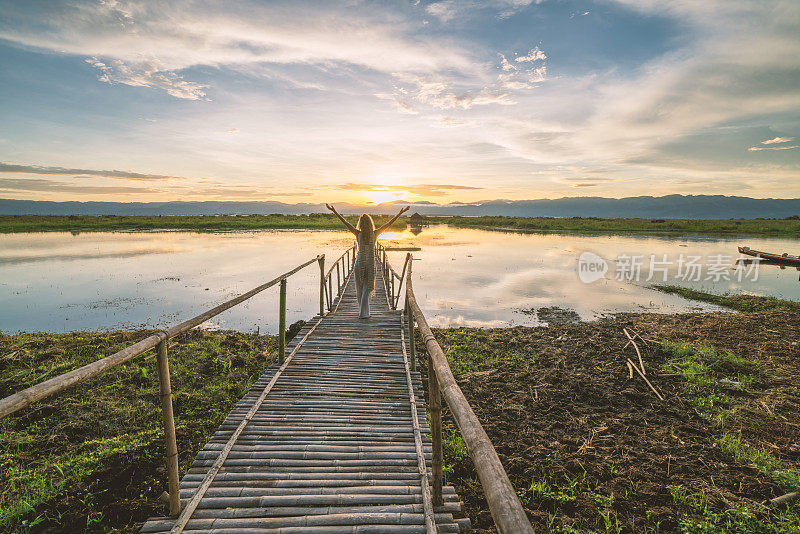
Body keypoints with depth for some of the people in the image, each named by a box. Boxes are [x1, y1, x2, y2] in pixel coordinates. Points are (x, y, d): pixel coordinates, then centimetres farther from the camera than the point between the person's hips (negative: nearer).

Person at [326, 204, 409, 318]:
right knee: (367, 289, 4)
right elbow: (388, 224, -2)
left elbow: (345, 222, -4)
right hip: (371, 265, 0)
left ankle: (363, 311, 25)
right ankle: (363, 313, -5)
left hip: (359, 264, 0)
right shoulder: (374, 234, -7)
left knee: (359, 289, 14)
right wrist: (400, 213, 4)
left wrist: (334, 211, 2)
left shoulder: (358, 234, -8)